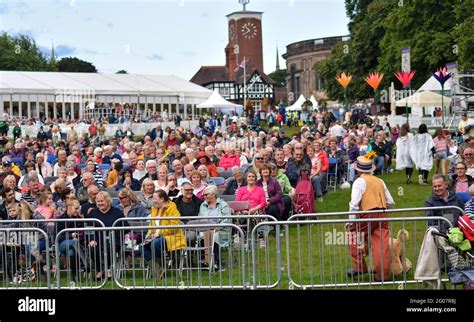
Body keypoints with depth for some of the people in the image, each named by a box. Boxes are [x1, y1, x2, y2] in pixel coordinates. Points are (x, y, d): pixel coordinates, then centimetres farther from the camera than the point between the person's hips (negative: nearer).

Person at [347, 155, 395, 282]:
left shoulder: (359, 181, -2)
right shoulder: (379, 181, 15)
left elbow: (354, 203, -12)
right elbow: (391, 202, 17)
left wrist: (351, 221, -8)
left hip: (367, 215, -5)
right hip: (382, 215, 5)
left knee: (353, 237, 14)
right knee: (382, 245, 1)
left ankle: (359, 267, 14)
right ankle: (383, 275, 0)